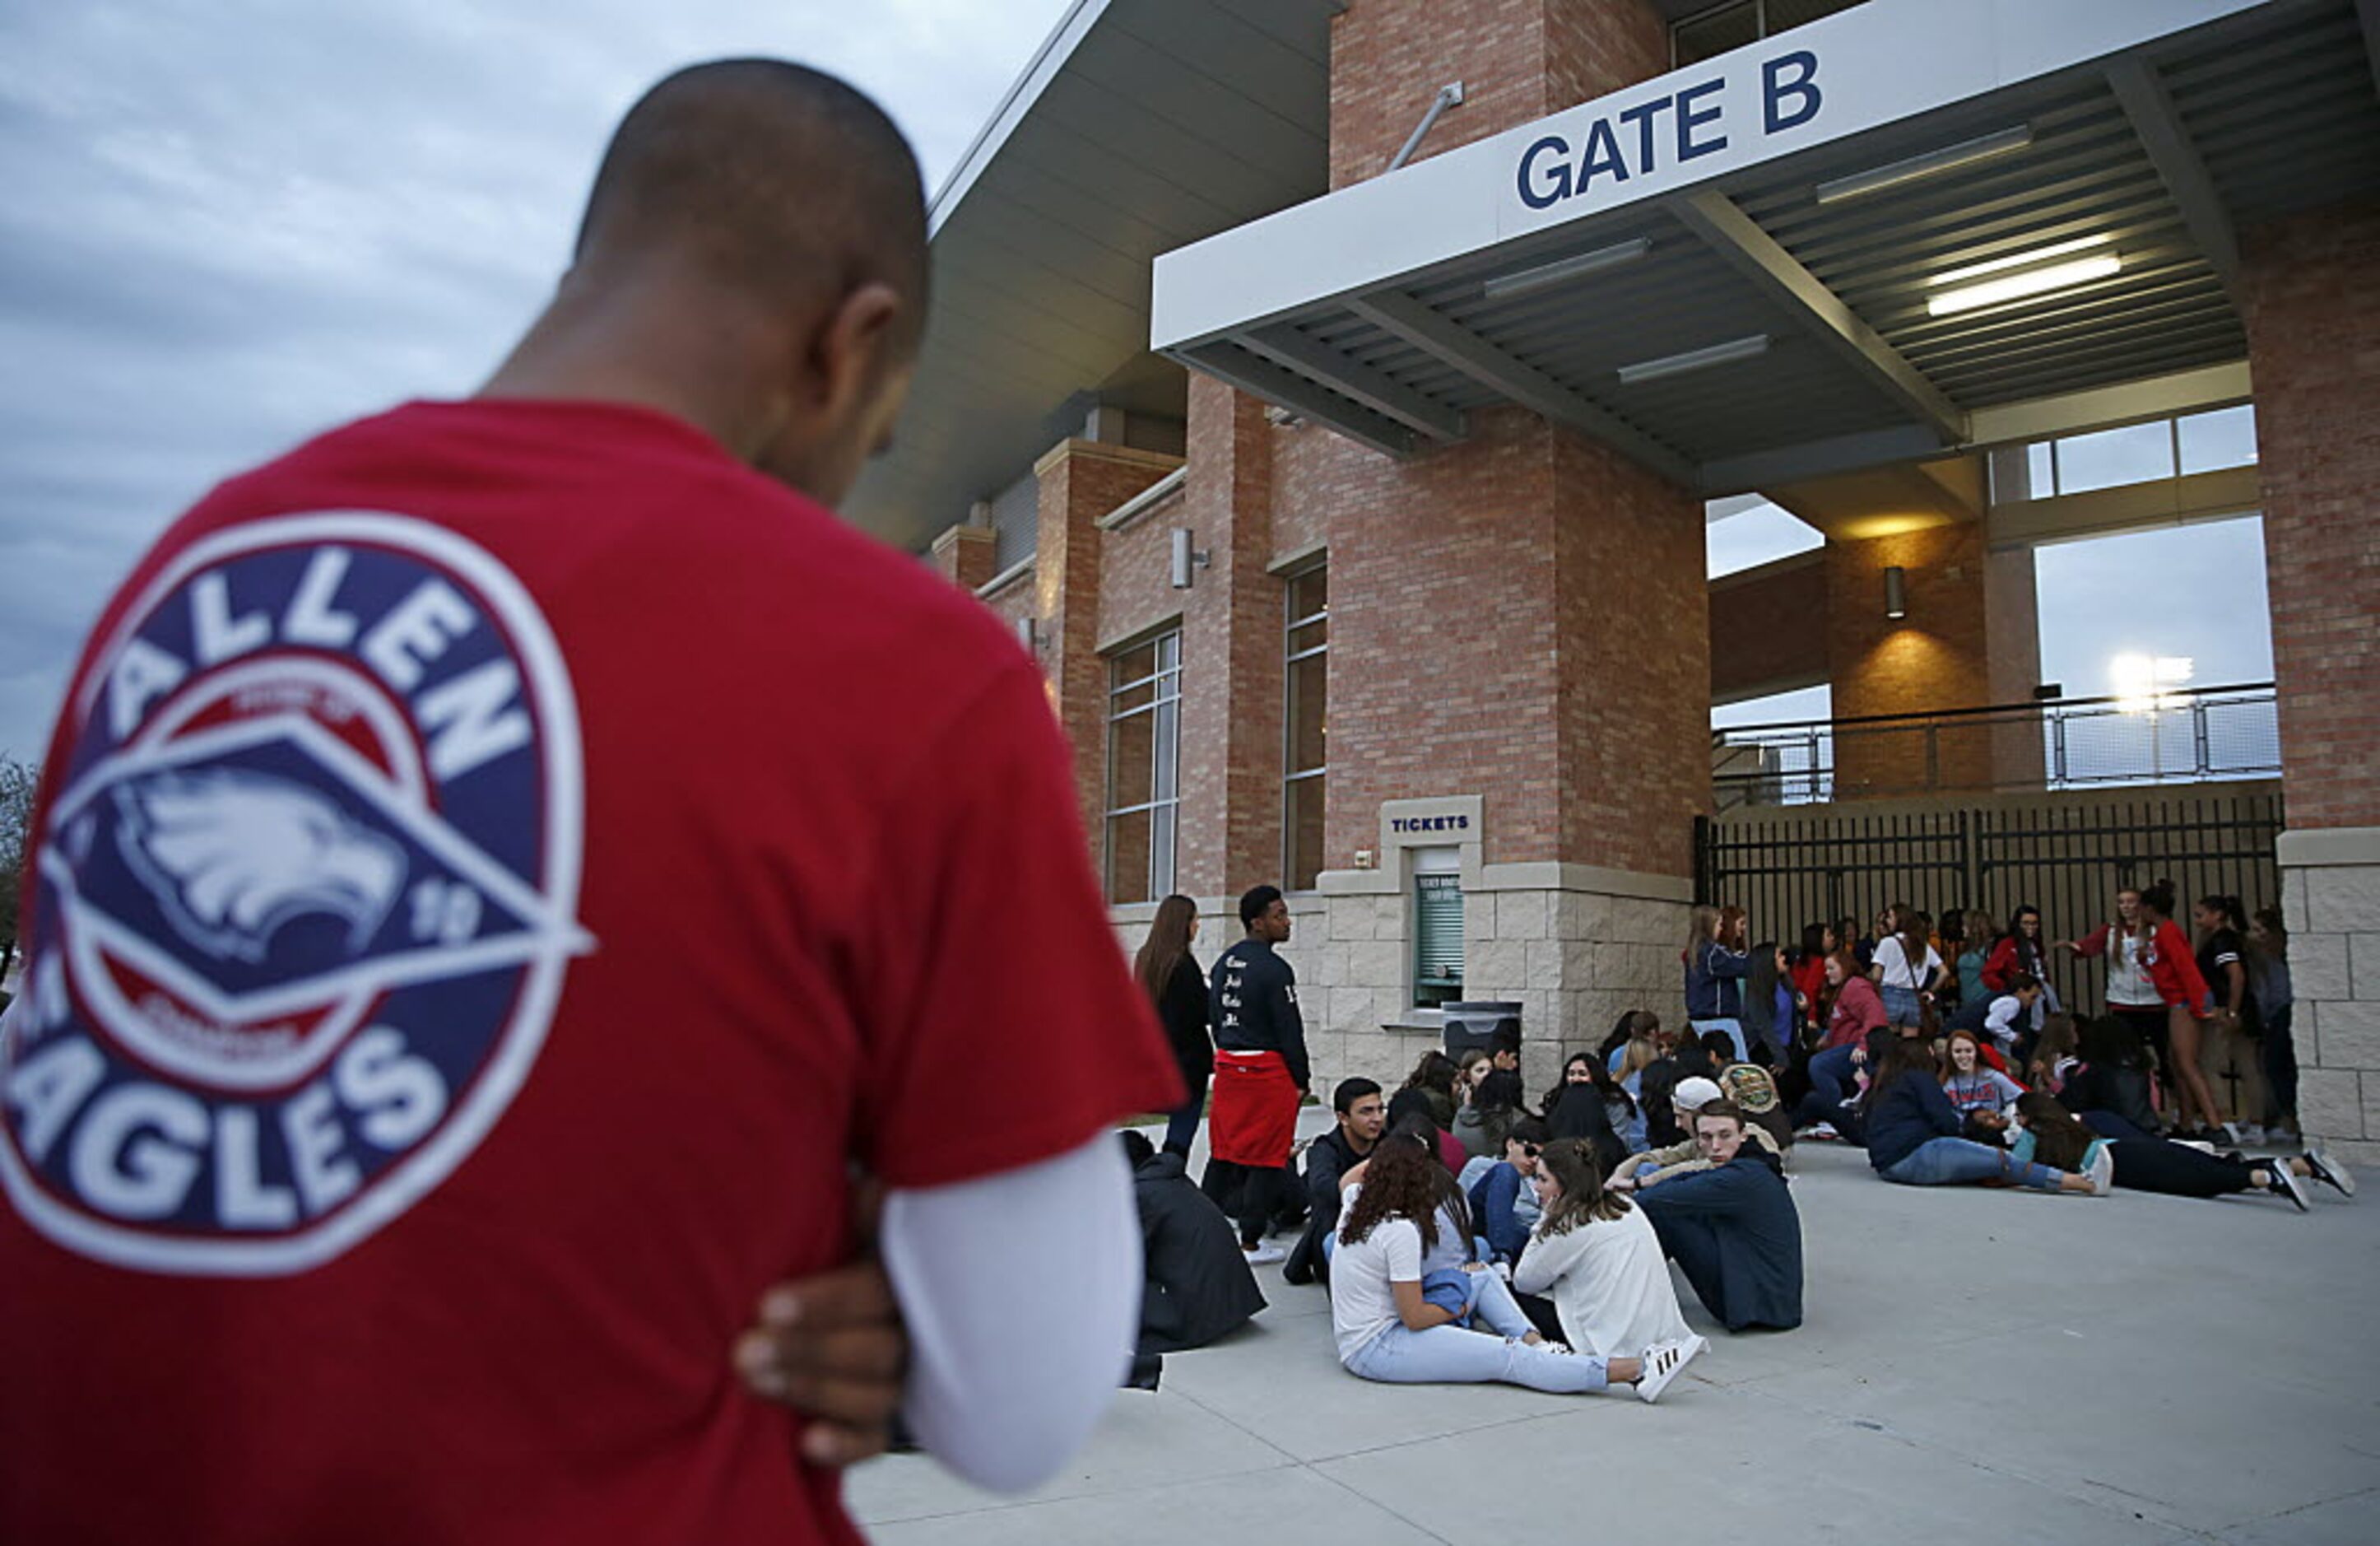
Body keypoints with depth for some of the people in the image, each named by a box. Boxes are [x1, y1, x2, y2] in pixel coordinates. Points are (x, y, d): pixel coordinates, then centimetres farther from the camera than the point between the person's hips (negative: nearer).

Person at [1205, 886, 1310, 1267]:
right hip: (1267, 1069, -8)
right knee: (1265, 1158, 1)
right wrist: (1301, 1080, -5)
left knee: (1222, 1153, 16)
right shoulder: (1274, 969, -15)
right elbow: (1290, 1031, -13)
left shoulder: (1224, 962, 10)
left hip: (1227, 1065, 8)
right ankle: (1251, 1242, 6)